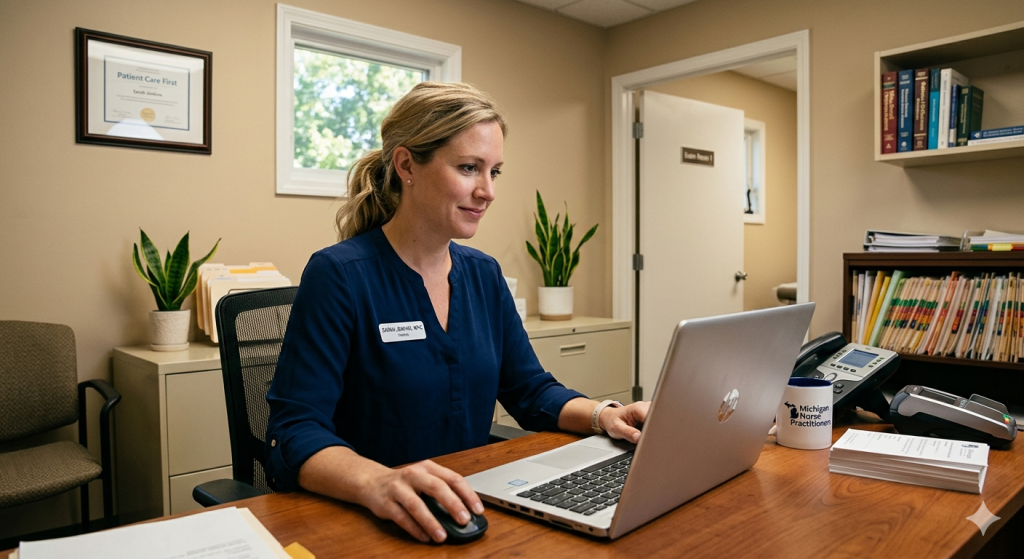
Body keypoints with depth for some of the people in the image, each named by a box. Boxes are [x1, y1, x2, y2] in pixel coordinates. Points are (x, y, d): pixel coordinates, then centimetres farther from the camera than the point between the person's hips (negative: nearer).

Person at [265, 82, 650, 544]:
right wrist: (375, 482, -38)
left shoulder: (484, 275, 5)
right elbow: (295, 433, -19)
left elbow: (531, 391, 10)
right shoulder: (339, 275, -14)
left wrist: (603, 415, -8)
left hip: (467, 516, 5)